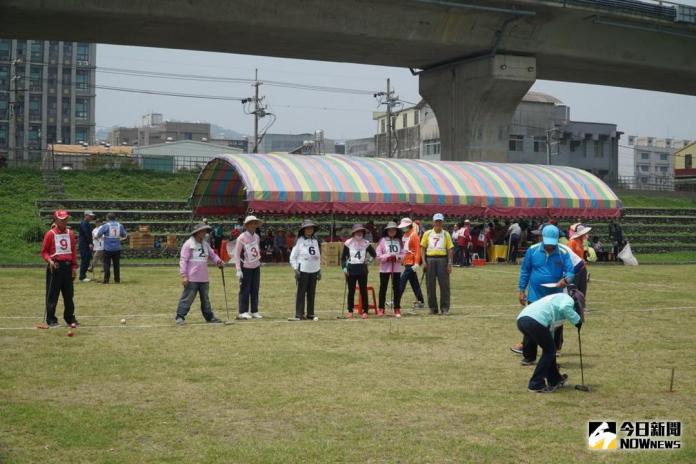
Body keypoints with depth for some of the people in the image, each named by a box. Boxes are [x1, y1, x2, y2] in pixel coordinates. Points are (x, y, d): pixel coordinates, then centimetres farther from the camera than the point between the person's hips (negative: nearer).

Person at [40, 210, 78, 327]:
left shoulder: (70, 233, 7)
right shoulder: (50, 234, -6)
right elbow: (44, 251, -3)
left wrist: (74, 267, 7)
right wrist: (49, 260, -20)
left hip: (67, 266, 5)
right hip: (55, 267, -5)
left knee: (69, 293, 11)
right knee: (52, 294, -1)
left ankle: (70, 318, 20)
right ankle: (50, 319, 6)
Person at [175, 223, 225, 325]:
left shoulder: (205, 244, 13)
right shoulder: (188, 244, -9)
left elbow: (212, 254, 20)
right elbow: (183, 260, -11)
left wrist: (218, 261, -3)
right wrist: (183, 275, -17)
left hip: (204, 278, 7)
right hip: (191, 278, -7)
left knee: (205, 298, 15)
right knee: (187, 298, -7)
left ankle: (209, 316, 23)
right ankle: (180, 317, -1)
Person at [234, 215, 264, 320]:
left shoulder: (257, 236, 7)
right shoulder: (242, 238, -13)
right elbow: (236, 254, -13)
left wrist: (259, 259, 12)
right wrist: (238, 270, -16)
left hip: (256, 267, 6)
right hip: (246, 268, -6)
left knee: (255, 290, 8)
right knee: (245, 290, -2)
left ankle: (254, 311, 15)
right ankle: (243, 312, 4)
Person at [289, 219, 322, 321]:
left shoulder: (315, 241, 14)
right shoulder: (299, 241, -2)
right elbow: (292, 257, -2)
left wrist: (319, 270, 15)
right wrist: (296, 269, -11)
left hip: (314, 271, 5)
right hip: (303, 270, -5)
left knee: (311, 293, 7)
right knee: (301, 293, -5)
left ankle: (310, 314, 13)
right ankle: (299, 314, -4)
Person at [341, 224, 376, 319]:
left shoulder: (366, 243, 3)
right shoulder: (348, 243, -1)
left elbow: (374, 254, 15)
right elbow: (343, 257, 3)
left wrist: (369, 260, 0)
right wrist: (344, 267, -6)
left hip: (362, 269, 1)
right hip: (351, 269, -1)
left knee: (364, 291, 1)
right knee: (351, 291, 5)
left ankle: (365, 311, 6)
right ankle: (350, 311, 12)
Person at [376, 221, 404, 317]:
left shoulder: (399, 241, 9)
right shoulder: (382, 241, 0)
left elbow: (403, 254, 7)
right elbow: (378, 255, -4)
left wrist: (397, 257, -12)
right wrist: (387, 257, -16)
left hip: (397, 268, 2)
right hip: (385, 268, -2)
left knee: (397, 288, 4)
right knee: (383, 288, 2)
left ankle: (397, 309, 11)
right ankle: (381, 309, 9)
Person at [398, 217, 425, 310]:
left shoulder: (414, 235, -11)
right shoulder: (404, 236, 14)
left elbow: (418, 250, -16)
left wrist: (416, 263, -21)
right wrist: (401, 260, 16)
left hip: (411, 263, -9)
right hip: (406, 263, 9)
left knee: (402, 282, -11)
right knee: (414, 283, 12)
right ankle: (420, 302, 18)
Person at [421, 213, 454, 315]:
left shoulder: (446, 234, 7)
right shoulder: (427, 234, 10)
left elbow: (450, 249, 4)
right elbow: (423, 247, 9)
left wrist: (449, 263, -4)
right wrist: (424, 261, -1)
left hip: (442, 259, -1)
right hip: (430, 259, 1)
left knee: (444, 284, -3)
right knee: (430, 284, 3)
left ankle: (445, 307, 3)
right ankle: (432, 307, 11)